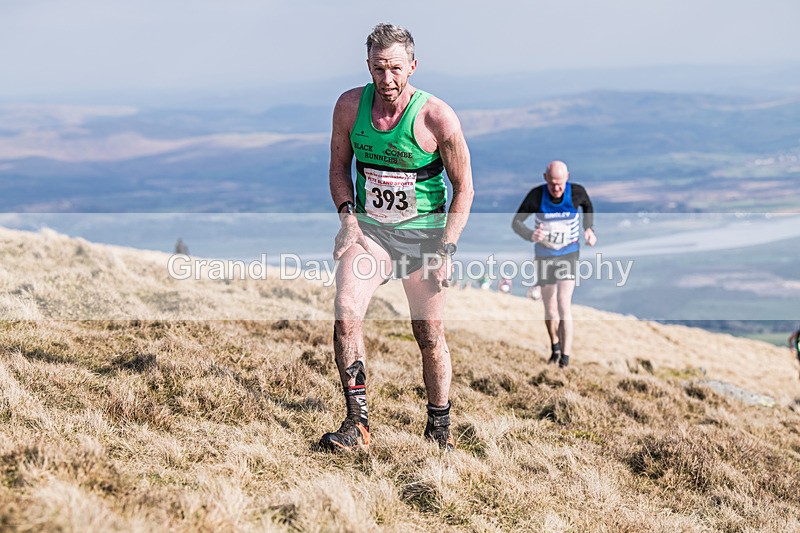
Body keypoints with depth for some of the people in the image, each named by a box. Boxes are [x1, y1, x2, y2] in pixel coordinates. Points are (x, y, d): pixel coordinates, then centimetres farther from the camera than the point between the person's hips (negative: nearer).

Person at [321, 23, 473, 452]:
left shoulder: (437, 117, -14)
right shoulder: (350, 106, -5)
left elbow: (464, 186, -5)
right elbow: (339, 168, 10)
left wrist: (447, 248, -10)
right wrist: (348, 215, -6)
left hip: (423, 233, -2)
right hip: (368, 228, 2)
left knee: (430, 336, 5)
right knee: (346, 315, -19)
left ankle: (439, 429, 23)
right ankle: (356, 423, -12)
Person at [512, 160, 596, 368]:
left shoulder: (576, 192, -16)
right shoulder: (536, 195, -19)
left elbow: (588, 206, 8)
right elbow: (516, 222, -16)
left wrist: (589, 229, -6)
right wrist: (531, 235, -37)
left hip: (568, 255, -1)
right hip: (544, 256, 1)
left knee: (564, 306, -16)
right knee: (550, 309, 12)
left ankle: (565, 358, -12)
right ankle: (555, 346, 40)